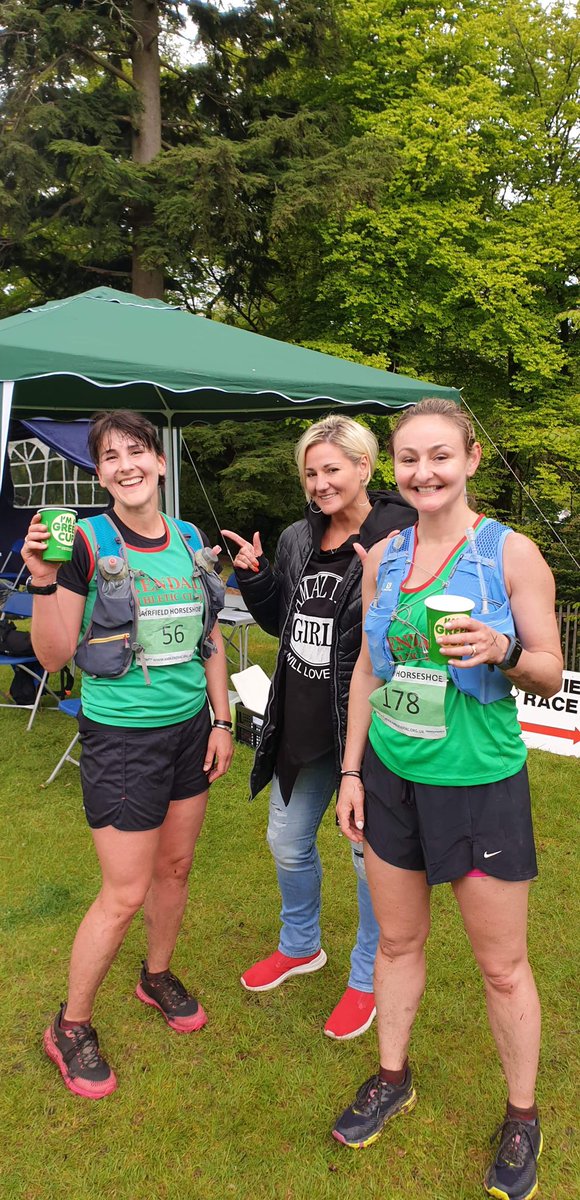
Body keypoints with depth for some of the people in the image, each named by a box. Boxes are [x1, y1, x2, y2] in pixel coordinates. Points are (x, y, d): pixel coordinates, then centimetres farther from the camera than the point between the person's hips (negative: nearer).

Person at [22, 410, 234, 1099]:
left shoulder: (189, 540, 3)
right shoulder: (86, 542, -12)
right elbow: (53, 656, -12)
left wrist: (221, 719, 8)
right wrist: (42, 581, -26)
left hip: (189, 727, 5)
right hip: (121, 736, -5)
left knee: (176, 866, 18)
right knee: (125, 893, 1)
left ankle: (158, 977, 44)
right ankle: (71, 1027, 25)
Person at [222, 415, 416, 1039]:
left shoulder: (401, 538, -16)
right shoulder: (296, 540, 6)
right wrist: (253, 577, 2)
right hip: (300, 724, 7)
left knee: (371, 854, 11)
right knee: (288, 842, 22)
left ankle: (368, 977, 36)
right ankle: (300, 945, 49)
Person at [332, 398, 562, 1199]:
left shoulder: (511, 553, -10)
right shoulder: (383, 557, 3)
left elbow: (552, 673, -5)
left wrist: (501, 651, -27)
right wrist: (352, 768, 8)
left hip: (480, 782, -4)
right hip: (391, 777, 4)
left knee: (502, 964, 11)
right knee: (398, 939, 19)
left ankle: (522, 1116, 35)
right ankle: (393, 1078, 42)